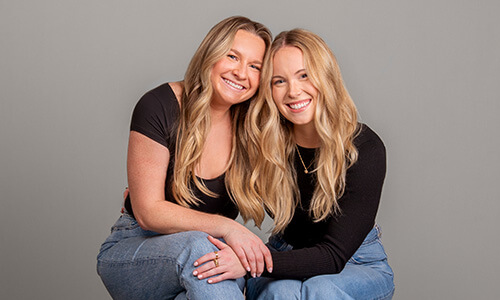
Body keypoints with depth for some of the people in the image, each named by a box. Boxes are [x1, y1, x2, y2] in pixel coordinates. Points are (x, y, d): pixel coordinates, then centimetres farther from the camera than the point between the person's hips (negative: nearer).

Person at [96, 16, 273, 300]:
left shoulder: (250, 128, -3)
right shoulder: (160, 107, -15)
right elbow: (148, 212, -16)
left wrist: (245, 256, -25)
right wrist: (225, 227, -27)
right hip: (132, 249, -2)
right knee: (196, 245, -36)